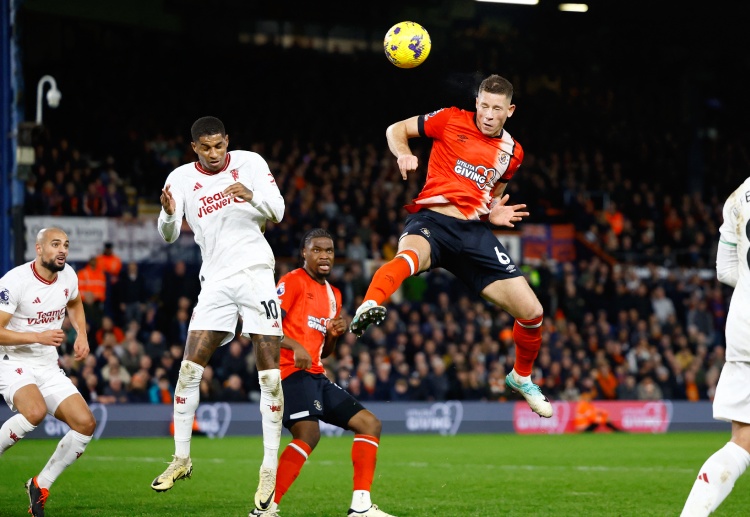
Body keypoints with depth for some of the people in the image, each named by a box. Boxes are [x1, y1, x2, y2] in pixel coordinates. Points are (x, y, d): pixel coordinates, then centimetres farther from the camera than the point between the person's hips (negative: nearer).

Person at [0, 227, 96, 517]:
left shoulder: (68, 276, 2)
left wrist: (82, 334, 8)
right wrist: (38, 337, -28)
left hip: (48, 367, 7)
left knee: (85, 424, -8)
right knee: (35, 411, -37)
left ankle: (40, 486, 5)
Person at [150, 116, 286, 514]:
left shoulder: (250, 163, 0)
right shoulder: (182, 178, 3)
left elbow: (277, 212, -5)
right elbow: (168, 235, -4)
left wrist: (252, 196, -26)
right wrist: (168, 213, -27)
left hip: (255, 272, -2)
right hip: (215, 280, 2)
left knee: (269, 373, -6)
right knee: (190, 367, -5)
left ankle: (270, 470, -1)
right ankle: (181, 458, 10)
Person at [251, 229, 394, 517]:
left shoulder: (333, 295, 22)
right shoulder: (293, 282, -3)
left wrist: (334, 334, 6)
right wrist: (295, 346, -29)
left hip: (316, 375, 9)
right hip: (293, 372, -9)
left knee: (370, 425, 7)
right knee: (308, 434, -29)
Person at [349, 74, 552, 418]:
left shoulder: (512, 153, 15)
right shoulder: (451, 121, 2)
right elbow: (396, 130, 10)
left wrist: (494, 213, 7)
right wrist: (404, 154, -12)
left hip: (475, 232, 4)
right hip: (432, 220, -4)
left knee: (531, 312, 0)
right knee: (411, 255, -44)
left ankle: (521, 377, 28)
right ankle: (369, 307, -68)